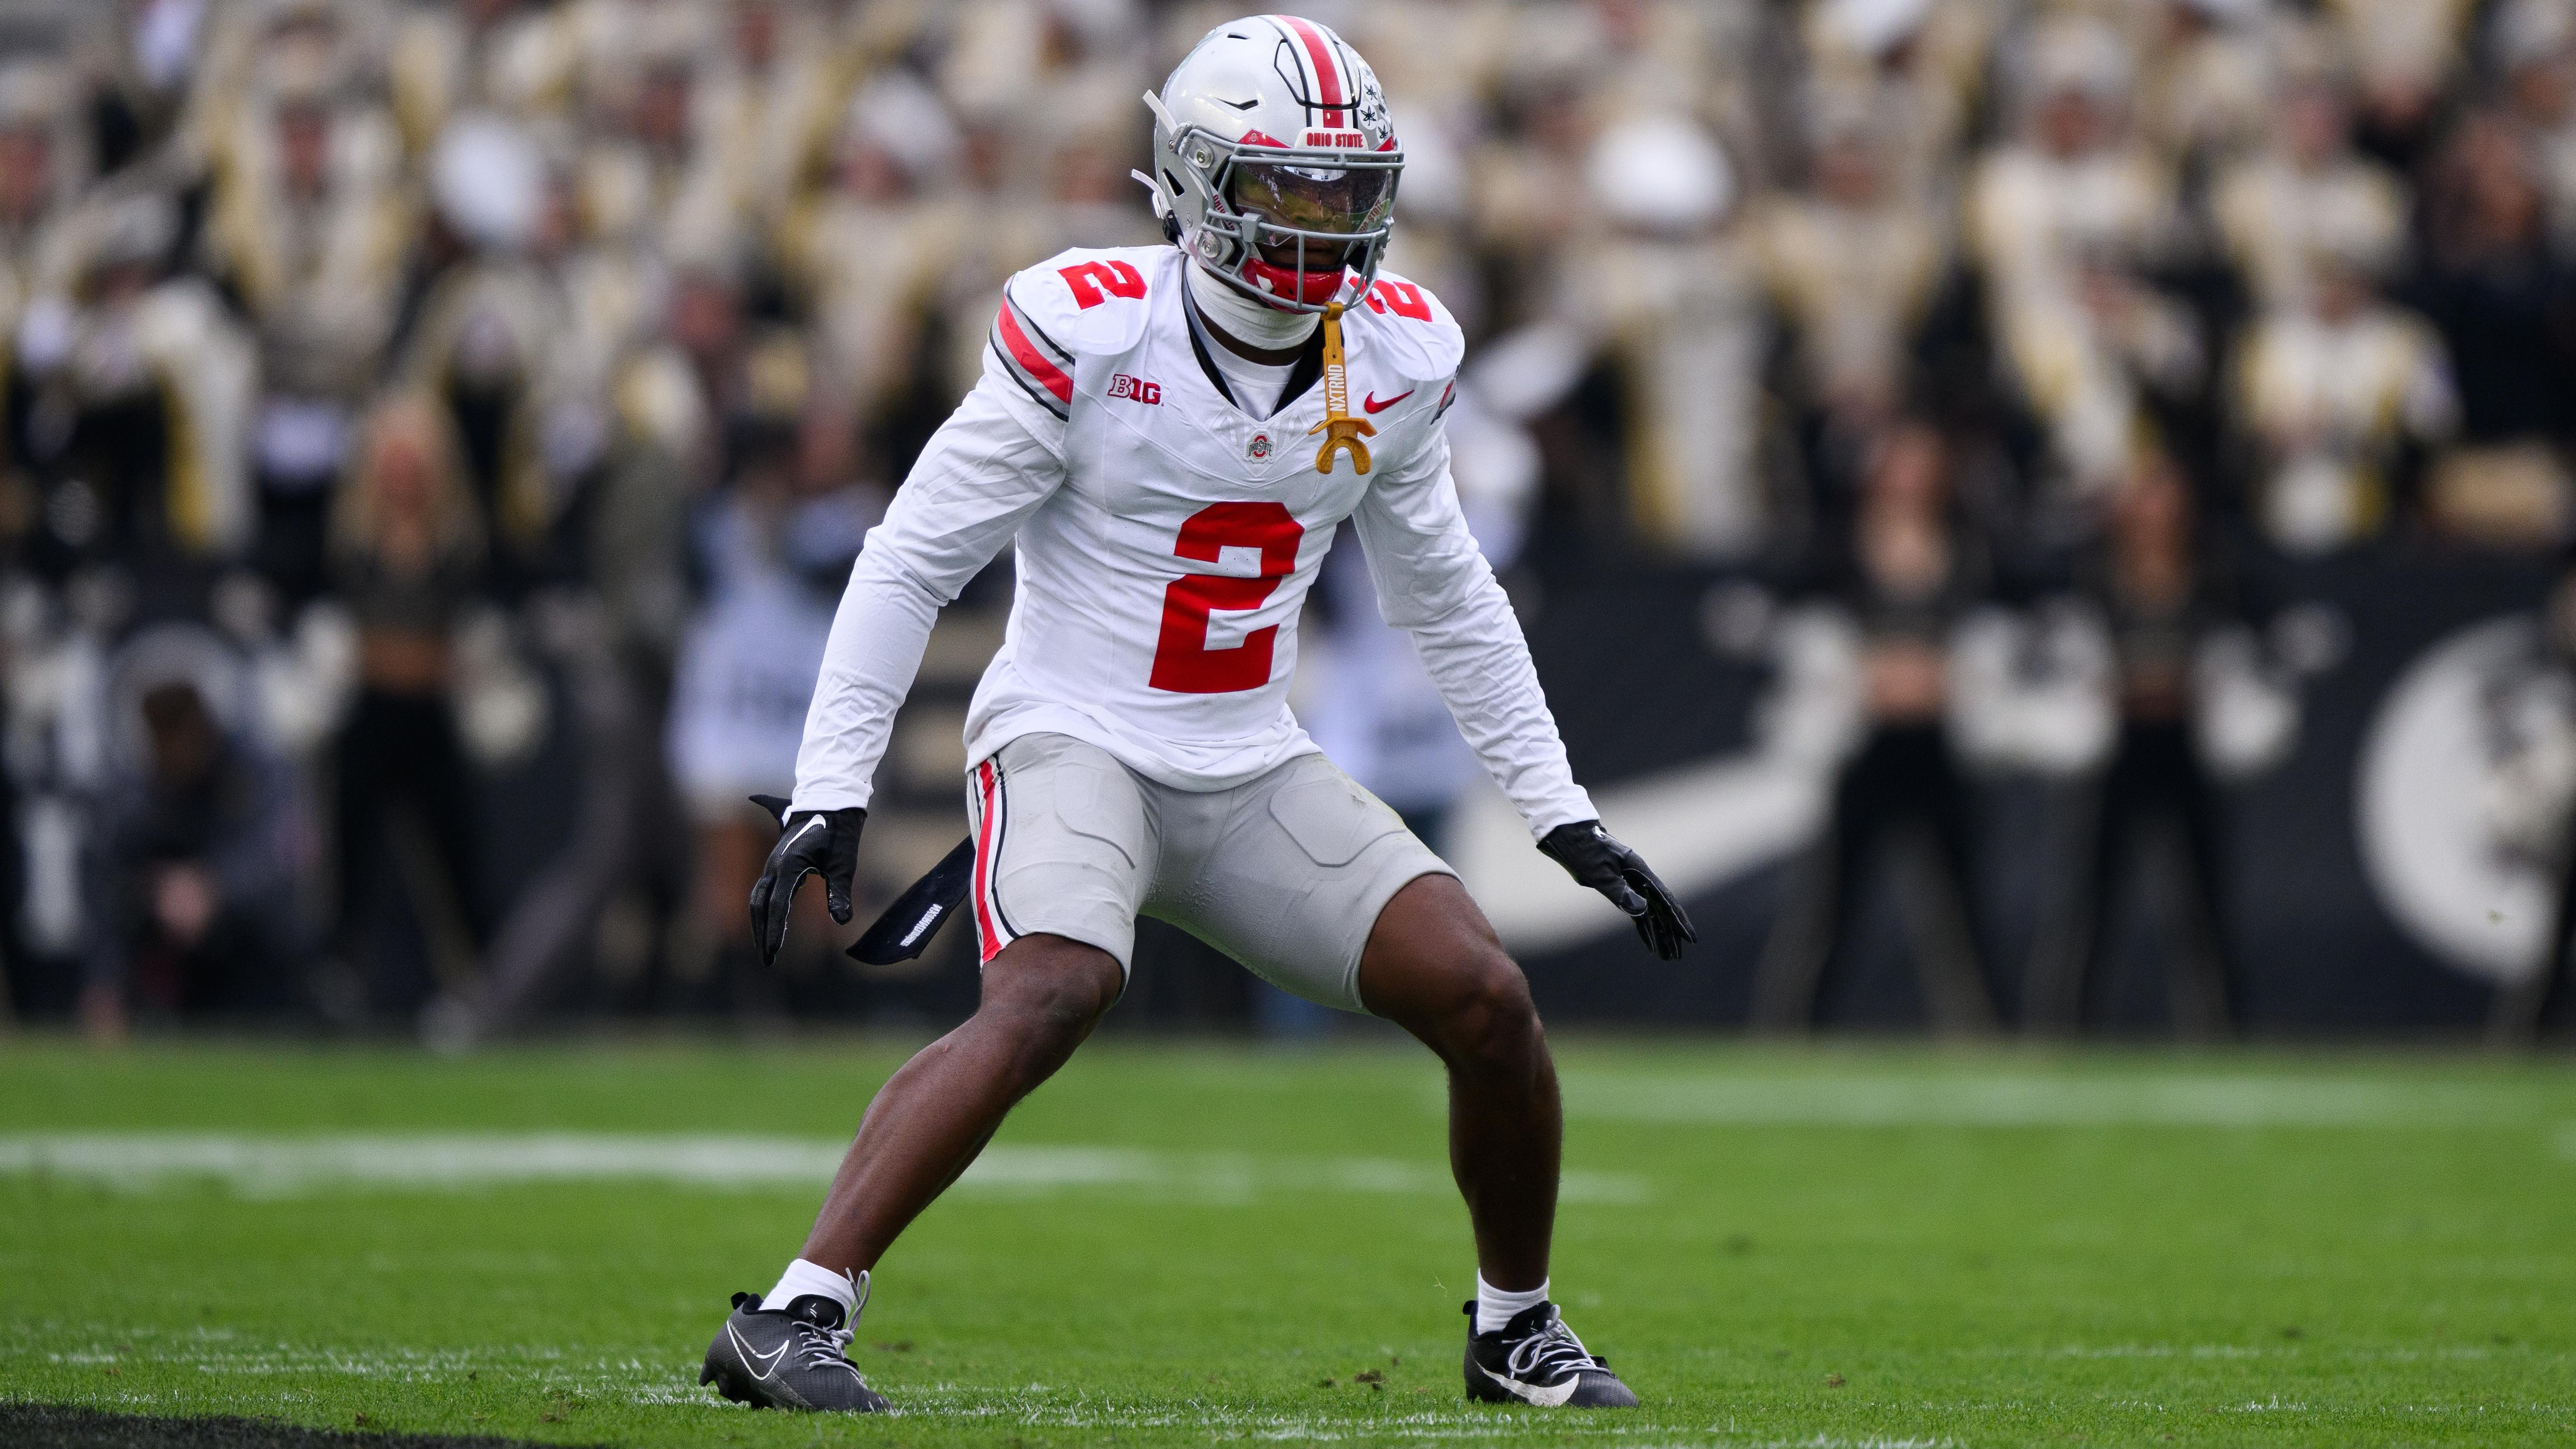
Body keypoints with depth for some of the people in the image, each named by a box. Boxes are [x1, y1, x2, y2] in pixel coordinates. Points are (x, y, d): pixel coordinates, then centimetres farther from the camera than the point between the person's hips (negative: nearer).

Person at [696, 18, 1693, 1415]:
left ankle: (1516, 1328, 17)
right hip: (1074, 736, -5)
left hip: (1252, 769, 5)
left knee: (1485, 997, -7)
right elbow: (912, 560, -9)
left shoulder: (1396, 357, 2)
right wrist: (829, 788, -15)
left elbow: (1447, 601, 17)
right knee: (1053, 994, -33)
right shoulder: (1088, 335, -15)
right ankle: (792, 1316, -35)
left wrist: (1564, 817, 16)